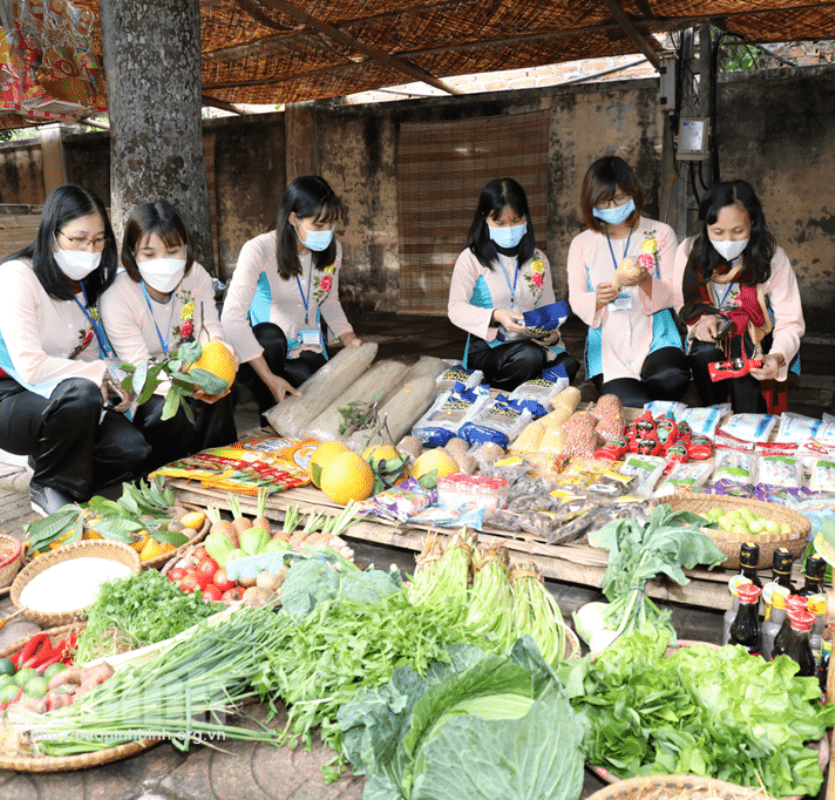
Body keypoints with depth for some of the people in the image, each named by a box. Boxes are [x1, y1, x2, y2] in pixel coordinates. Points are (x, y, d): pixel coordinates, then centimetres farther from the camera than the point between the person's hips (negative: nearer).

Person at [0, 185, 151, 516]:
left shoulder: (88, 282, 8)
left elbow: (95, 354, 13)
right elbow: (30, 366, -25)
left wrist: (114, 379, -9)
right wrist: (100, 375, -18)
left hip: (63, 398, 6)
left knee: (133, 449, -19)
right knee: (81, 393, -38)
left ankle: (46, 458, 11)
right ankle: (50, 488, -11)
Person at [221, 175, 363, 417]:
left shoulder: (332, 249, -2)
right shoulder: (259, 250, -19)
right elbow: (232, 317, -29)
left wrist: (348, 338, -3)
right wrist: (270, 379, -35)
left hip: (308, 351, 4)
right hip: (264, 350, -3)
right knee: (269, 334, -39)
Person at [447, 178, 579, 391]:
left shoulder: (538, 260, 14)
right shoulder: (471, 259, 0)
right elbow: (456, 308, -10)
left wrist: (552, 333, -11)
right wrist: (495, 316, -27)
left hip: (532, 343, 4)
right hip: (486, 348, -4)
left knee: (568, 365, -26)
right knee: (529, 356, -35)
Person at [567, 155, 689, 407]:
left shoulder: (660, 234, 8)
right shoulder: (581, 244, 10)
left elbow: (675, 294, 4)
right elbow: (575, 301, 6)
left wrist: (646, 282, -18)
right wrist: (598, 299, -18)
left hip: (654, 339, 1)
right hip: (607, 343, -1)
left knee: (673, 379, -32)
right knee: (636, 404, -28)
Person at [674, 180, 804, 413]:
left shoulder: (772, 258, -17)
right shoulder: (689, 252, -11)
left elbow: (791, 322, -17)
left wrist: (778, 357, -38)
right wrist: (701, 317, -20)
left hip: (754, 337, -1)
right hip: (709, 337, 2)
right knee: (704, 354, -32)